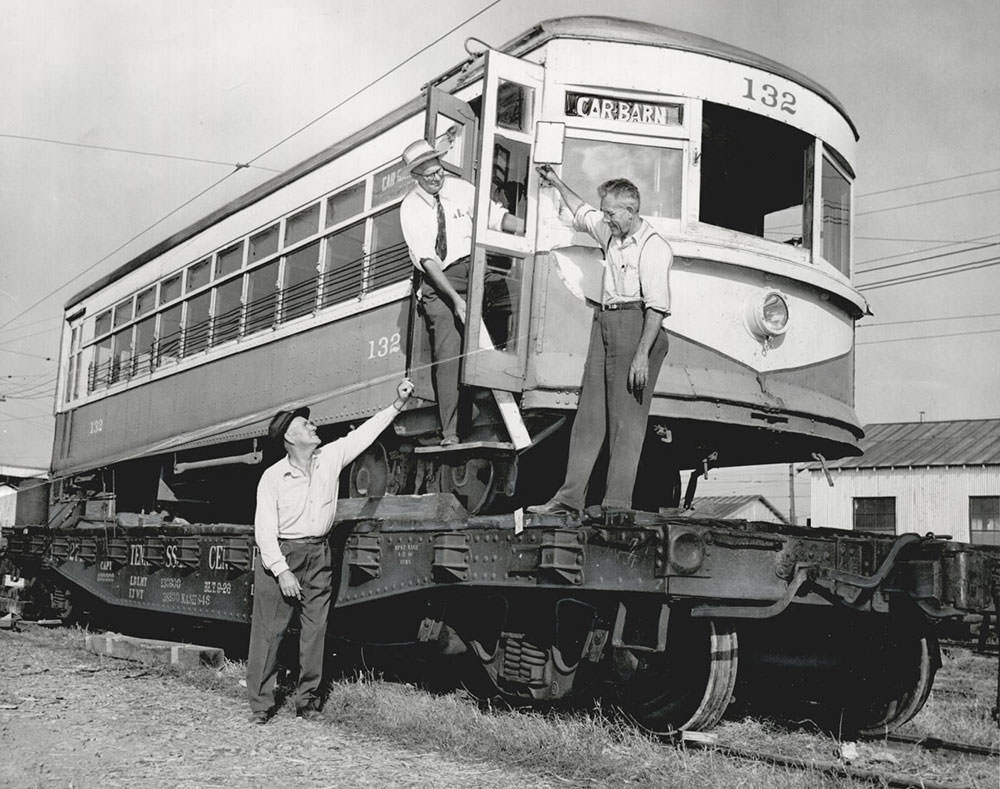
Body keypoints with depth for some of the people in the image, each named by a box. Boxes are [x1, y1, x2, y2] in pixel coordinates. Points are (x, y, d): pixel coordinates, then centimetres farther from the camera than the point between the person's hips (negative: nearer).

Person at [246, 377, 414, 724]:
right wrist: (282, 571, -16)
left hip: (319, 556, 4)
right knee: (268, 632, -1)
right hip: (281, 555, -4)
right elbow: (264, 530, -9)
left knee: (315, 630, 5)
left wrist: (397, 404, 4)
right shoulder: (272, 477, -7)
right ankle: (260, 704, 7)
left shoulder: (330, 458, 4)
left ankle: (308, 699, 16)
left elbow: (365, 433, 9)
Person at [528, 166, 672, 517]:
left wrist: (642, 354, -24)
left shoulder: (654, 248, -10)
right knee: (589, 413, 6)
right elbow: (582, 212, 38)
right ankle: (569, 498, 8)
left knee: (626, 419, -8)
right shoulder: (611, 232, 15)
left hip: (635, 324, -9)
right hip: (604, 322, 9)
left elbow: (657, 307, -18)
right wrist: (557, 183, 47)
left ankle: (617, 504, -6)